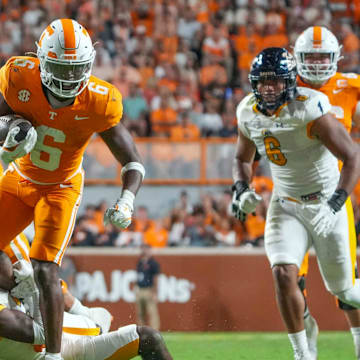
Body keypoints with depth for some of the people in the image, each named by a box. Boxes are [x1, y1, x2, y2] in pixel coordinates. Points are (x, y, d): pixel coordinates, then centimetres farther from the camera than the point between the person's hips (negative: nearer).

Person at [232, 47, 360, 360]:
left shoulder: (310, 110, -24)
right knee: (283, 275, -18)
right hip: (286, 207, 4)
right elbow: (243, 158, 15)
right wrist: (242, 190, -5)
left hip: (325, 204, -4)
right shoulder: (249, 113, -5)